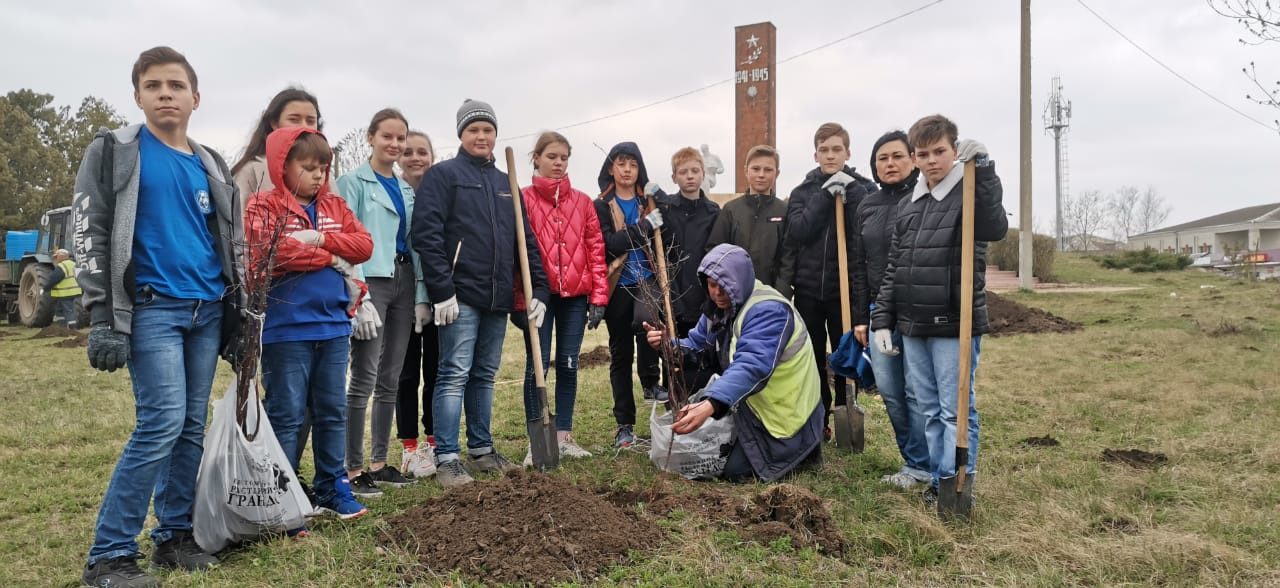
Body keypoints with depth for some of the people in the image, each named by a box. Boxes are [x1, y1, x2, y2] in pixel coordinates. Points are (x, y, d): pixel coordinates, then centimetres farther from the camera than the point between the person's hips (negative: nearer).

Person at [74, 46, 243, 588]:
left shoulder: (211, 166, 14)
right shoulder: (114, 152, 1)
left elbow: (231, 245, 17)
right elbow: (90, 236, -5)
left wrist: (237, 322, 13)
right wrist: (102, 319, -13)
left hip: (207, 311, 5)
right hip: (151, 310, -5)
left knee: (192, 427, 6)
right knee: (162, 423, -13)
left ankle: (174, 536, 18)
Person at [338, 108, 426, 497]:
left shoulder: (406, 189, 17)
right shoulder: (353, 182, -1)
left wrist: (421, 296, 9)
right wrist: (358, 297, -17)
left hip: (404, 282, 6)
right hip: (371, 282, -6)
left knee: (390, 380, 9)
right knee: (364, 378, -8)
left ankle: (379, 463, 17)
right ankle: (353, 470, -1)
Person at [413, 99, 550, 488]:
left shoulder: (506, 184, 19)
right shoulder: (443, 175, 0)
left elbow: (526, 241, 17)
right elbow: (427, 234, -10)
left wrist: (539, 289, 7)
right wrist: (442, 291, -17)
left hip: (498, 298, 6)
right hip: (461, 296, -6)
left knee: (485, 376, 13)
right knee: (455, 375, -6)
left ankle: (481, 449, 23)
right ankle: (447, 459, -1)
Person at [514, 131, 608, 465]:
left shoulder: (582, 202, 9)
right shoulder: (523, 200, 0)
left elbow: (595, 250, 7)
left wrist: (599, 297, 0)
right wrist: (519, 301, -8)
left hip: (575, 296, 3)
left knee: (568, 365, 8)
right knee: (537, 365, 0)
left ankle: (564, 437, 18)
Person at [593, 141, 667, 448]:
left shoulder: (650, 203, 8)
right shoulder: (601, 207, 0)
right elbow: (609, 244, -15)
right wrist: (645, 226, -20)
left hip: (646, 282, 1)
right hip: (618, 288, -1)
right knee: (620, 354, 6)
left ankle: (650, 382, -4)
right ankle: (625, 425, 16)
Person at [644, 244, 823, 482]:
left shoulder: (768, 311, -28)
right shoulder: (720, 307, 2)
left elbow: (751, 367, -42)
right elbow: (696, 344, 6)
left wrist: (710, 405, -56)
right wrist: (668, 344, -18)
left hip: (786, 416, -9)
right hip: (754, 406, 9)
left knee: (734, 470, -14)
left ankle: (801, 449, 7)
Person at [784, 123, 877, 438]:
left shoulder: (864, 188, 3)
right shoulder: (803, 191, 6)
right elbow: (796, 233, -10)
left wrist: (851, 193, -17)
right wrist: (825, 195, -14)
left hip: (847, 287, -2)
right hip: (808, 287, 2)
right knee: (812, 358, 9)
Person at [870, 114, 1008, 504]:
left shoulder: (969, 194, -5)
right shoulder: (908, 208, 13)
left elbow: (995, 229, -28)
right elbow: (893, 270, 15)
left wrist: (982, 168, -31)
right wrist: (882, 320, 10)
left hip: (955, 326, -6)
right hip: (913, 327, 6)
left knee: (956, 409, 0)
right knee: (929, 409, 13)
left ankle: (957, 482, 10)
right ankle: (938, 478, 23)